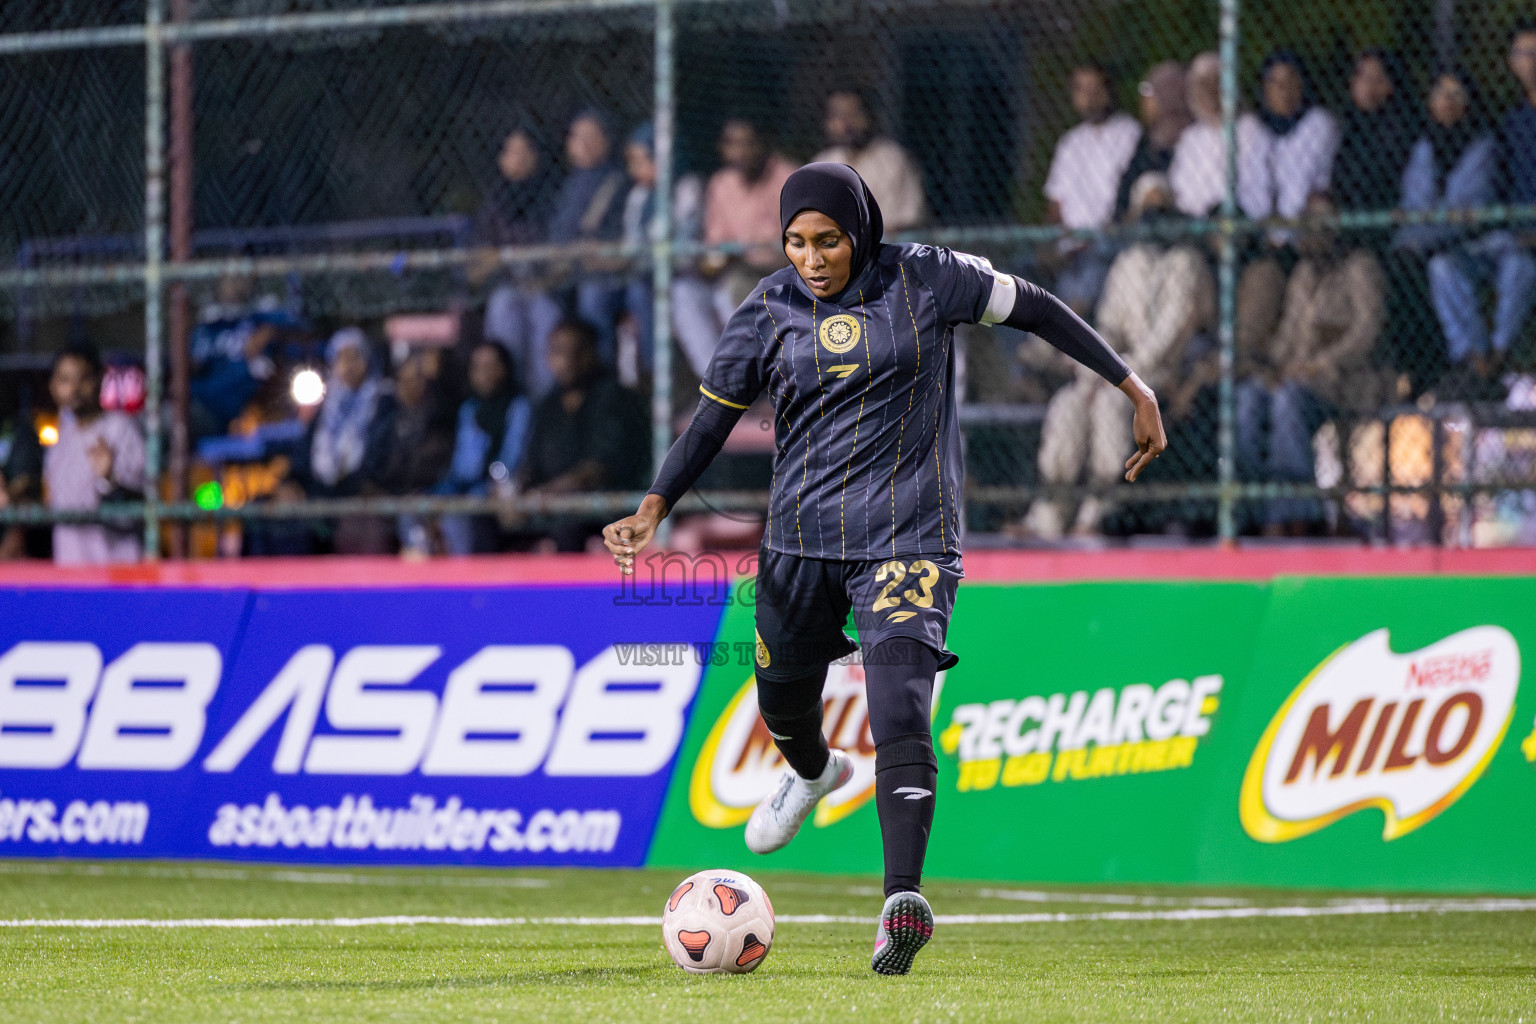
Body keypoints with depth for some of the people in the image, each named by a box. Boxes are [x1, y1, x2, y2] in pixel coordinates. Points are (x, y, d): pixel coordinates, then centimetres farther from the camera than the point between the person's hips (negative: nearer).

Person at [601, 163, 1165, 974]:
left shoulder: (924, 280, -7)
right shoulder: (768, 313, -1)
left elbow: (1033, 309, 3)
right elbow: (713, 418, 4)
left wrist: (1133, 387, 5)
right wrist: (654, 506, -10)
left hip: (908, 535, -4)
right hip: (801, 538, 4)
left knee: (900, 710, -21)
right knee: (783, 697, 20)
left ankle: (903, 900, -29)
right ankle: (811, 774, 58)